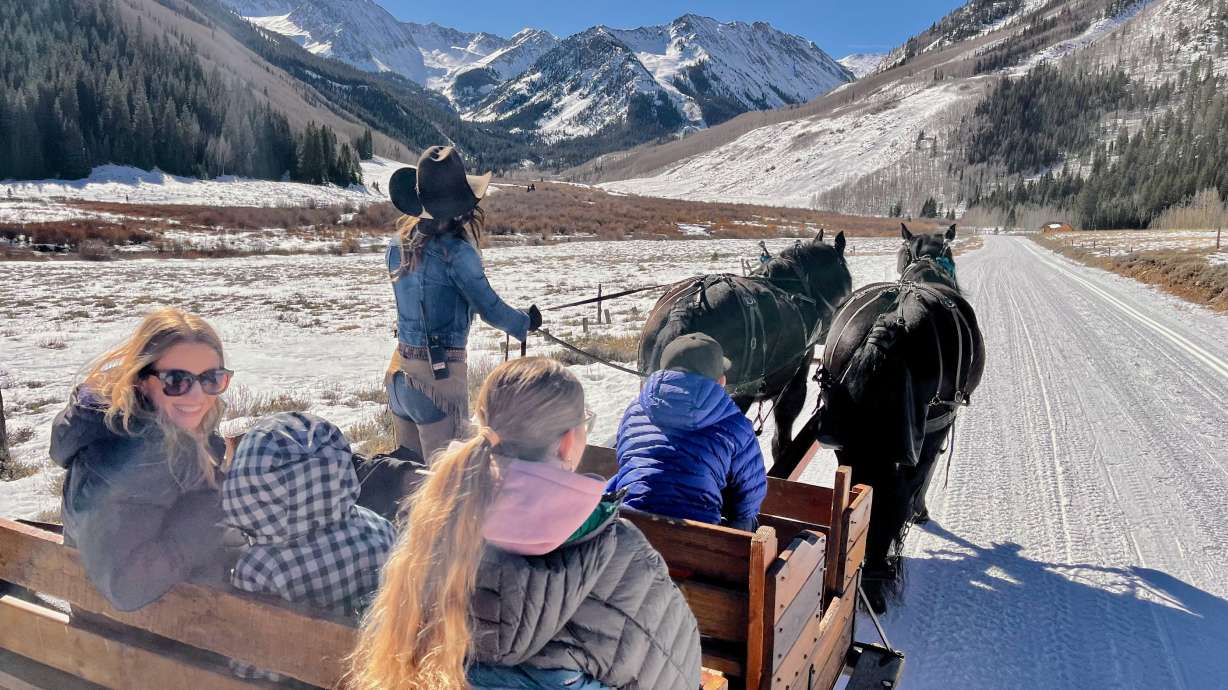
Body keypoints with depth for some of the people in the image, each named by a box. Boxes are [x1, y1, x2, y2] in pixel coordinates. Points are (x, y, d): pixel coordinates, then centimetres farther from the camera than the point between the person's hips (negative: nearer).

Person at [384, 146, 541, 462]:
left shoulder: (398, 244, 2)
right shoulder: (456, 251, -19)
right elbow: (490, 308, -14)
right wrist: (526, 322, 5)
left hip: (401, 369, 7)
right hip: (441, 374, -7)